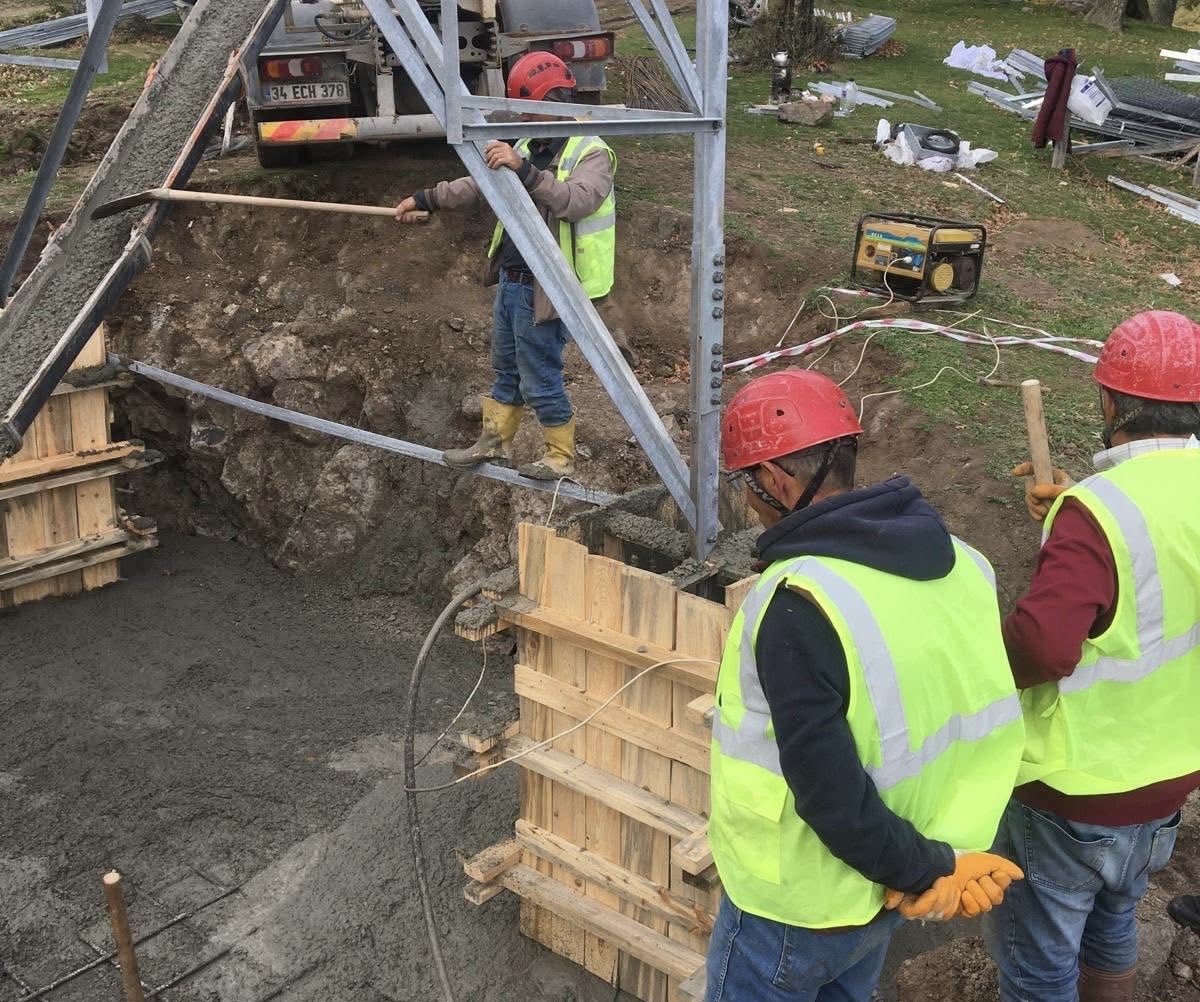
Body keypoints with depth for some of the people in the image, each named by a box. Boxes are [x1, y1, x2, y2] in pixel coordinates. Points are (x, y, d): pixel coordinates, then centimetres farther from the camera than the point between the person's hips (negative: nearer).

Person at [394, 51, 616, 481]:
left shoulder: (591, 153, -13)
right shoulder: (528, 147, 13)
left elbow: (577, 201, -33)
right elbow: (481, 184, 21)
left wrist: (524, 171, -43)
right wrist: (428, 199, 14)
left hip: (543, 290, -9)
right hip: (510, 280, 9)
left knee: (540, 380, 0)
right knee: (505, 369, 19)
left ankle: (561, 457, 16)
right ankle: (494, 442, 33)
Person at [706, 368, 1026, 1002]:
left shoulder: (800, 604, -31)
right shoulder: (958, 563, -6)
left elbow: (827, 790, -29)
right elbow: (986, 715, 3)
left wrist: (922, 869, -15)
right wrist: (942, 861, 7)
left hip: (800, 902, -7)